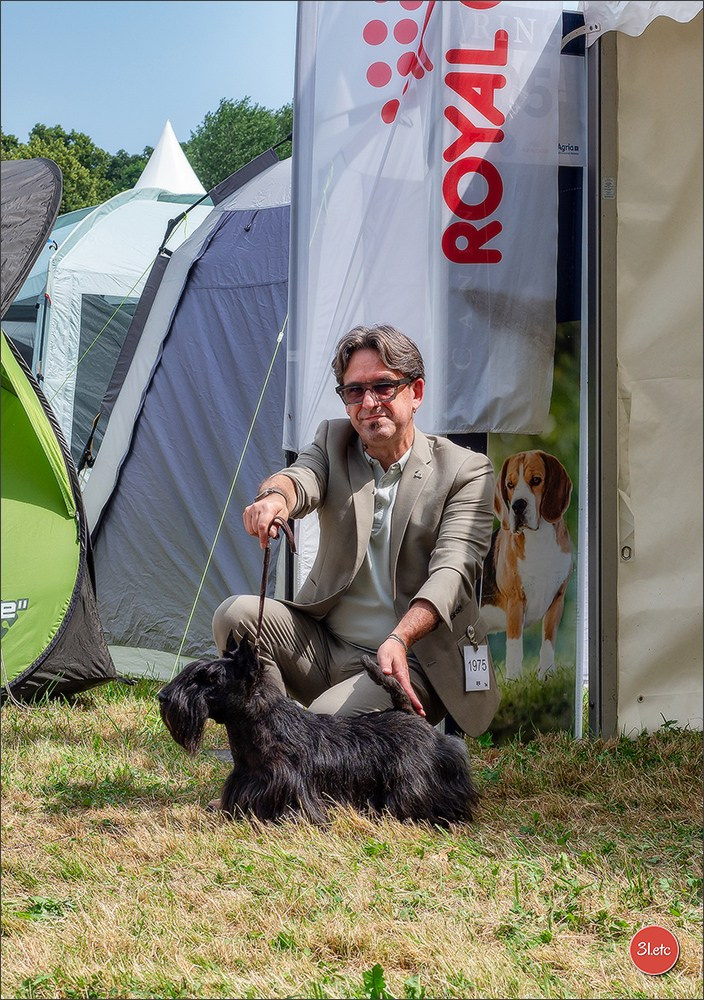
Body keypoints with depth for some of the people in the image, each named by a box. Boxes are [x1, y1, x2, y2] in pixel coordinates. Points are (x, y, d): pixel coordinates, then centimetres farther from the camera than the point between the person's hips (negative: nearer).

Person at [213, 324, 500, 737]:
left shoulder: (467, 471, -5)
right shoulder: (333, 441, 8)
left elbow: (452, 571, -17)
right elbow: (302, 478, -15)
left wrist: (399, 639, -35)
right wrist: (274, 496, -44)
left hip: (411, 662, -5)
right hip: (326, 644, 5)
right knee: (237, 614, -21)